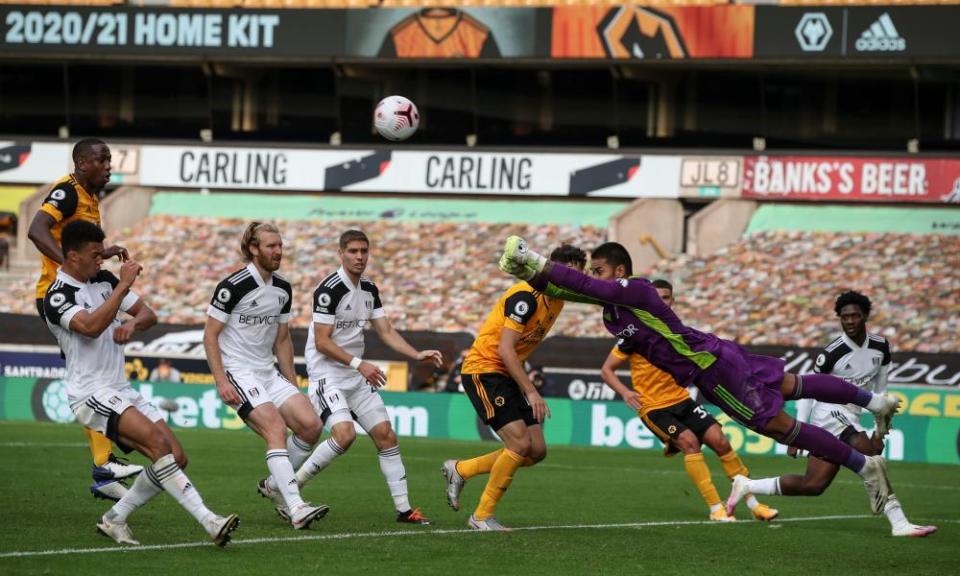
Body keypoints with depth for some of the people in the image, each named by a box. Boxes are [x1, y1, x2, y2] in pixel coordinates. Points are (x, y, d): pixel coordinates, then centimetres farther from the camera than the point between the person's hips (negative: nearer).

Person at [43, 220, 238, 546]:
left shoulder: (104, 281, 12)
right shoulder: (57, 297, -12)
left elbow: (149, 314, 13)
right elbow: (91, 326, -31)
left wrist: (132, 324, -11)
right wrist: (124, 285, -27)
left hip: (120, 391, 8)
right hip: (91, 394, -8)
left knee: (177, 458, -2)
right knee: (158, 443, -27)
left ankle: (114, 519, 9)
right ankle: (209, 522, -32)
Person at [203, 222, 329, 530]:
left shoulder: (283, 289, 9)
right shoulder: (233, 286, -13)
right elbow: (210, 334, -11)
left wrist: (292, 384, 17)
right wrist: (221, 381, -18)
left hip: (268, 372, 8)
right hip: (238, 373, -8)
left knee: (311, 425, -6)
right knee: (276, 428, -24)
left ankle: (276, 486, 15)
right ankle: (296, 509, -30)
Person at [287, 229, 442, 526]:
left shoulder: (369, 289, 8)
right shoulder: (330, 290, -17)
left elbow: (386, 331, 10)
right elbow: (322, 342, -19)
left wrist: (417, 355, -4)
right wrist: (359, 363, -24)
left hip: (357, 377, 8)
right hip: (327, 374, -8)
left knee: (386, 435, 3)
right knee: (345, 435, -25)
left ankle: (404, 509, 9)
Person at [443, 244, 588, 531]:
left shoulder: (557, 300, 8)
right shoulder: (526, 296, -21)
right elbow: (504, 348, -25)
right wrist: (531, 392, -27)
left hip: (508, 375, 9)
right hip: (484, 370, -9)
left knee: (536, 451, 1)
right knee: (520, 443, -19)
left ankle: (460, 470, 16)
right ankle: (482, 516, -6)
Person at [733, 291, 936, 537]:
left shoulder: (880, 346, 5)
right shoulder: (833, 353, -13)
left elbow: (880, 390, 15)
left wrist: (880, 430, 11)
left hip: (850, 419, 7)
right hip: (831, 413, -7)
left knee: (812, 485, 6)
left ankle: (746, 486, 18)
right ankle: (899, 523, -29)